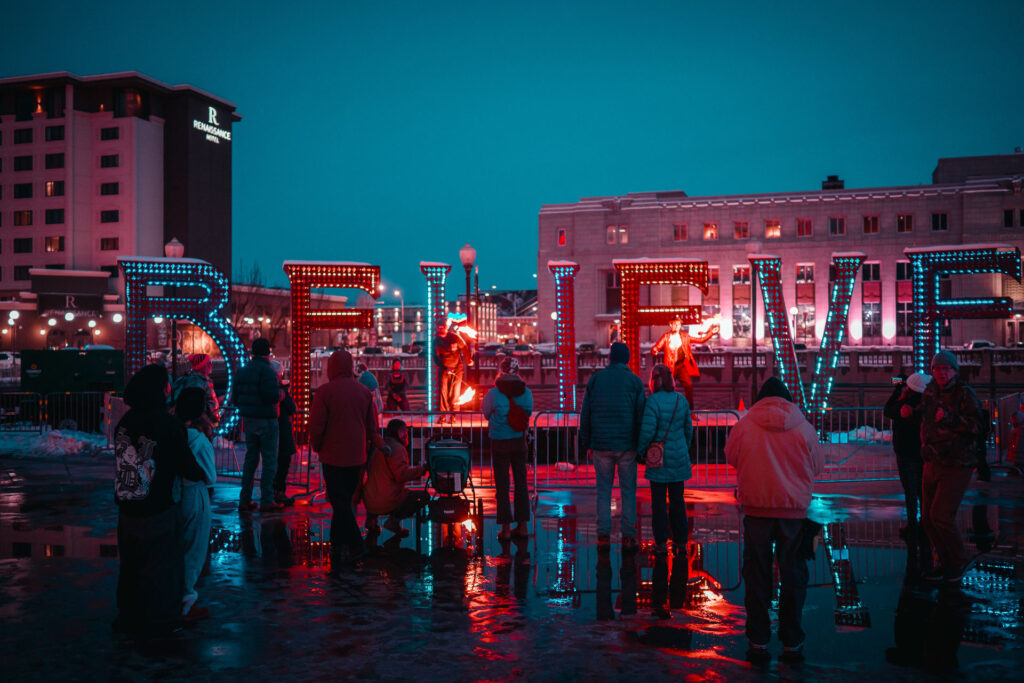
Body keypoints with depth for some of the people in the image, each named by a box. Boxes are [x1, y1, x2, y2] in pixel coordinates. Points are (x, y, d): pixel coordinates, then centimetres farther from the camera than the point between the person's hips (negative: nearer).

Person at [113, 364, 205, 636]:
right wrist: (202, 474, 6)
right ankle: (160, 620, 18)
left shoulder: (125, 422, -1)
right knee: (162, 565, 8)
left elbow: (125, 458, 8)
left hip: (127, 509, 6)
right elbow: (187, 465, -15)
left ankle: (128, 616, 31)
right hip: (160, 511, -6)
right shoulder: (170, 425, -19)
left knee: (130, 563, 18)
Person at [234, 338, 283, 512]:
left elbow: (236, 398, 10)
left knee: (250, 458, 16)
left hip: (248, 420, 7)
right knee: (269, 460, 0)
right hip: (266, 420, -7)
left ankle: (244, 499, 18)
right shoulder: (267, 370, -14)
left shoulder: (242, 371, 9)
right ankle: (266, 501, 0)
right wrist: (281, 393, -2)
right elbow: (273, 396, -23)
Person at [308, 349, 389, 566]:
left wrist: (316, 447, 5)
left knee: (339, 502, -3)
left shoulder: (324, 392, -11)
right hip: (356, 456, 5)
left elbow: (316, 425, -11)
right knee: (345, 500, 14)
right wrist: (380, 444, 21)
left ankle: (356, 546, -10)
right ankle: (337, 544, 21)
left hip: (333, 456, -5)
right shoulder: (364, 392, 5)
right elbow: (372, 426, 6)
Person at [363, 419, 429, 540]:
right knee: (424, 496, 0)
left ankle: (371, 517, 16)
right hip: (386, 501, -9)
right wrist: (422, 469, -8)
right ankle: (395, 518, -12)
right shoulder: (397, 448, -11)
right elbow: (402, 475, -19)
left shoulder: (380, 447, 19)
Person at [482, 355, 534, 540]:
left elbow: (485, 412, 1)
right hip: (519, 441, 3)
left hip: (500, 443, -3)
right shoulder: (526, 392, -4)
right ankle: (522, 526, 16)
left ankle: (506, 528, 5)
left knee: (502, 485, 4)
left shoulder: (494, 393, -15)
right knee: (521, 483, 12)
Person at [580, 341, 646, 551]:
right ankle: (628, 536, 3)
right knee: (628, 490, 6)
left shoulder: (595, 379, 4)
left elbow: (585, 414, 4)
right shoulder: (634, 381, 0)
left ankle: (603, 536, 2)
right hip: (627, 446, -1)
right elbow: (640, 415, -3)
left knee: (603, 490, 7)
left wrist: (587, 443, 11)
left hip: (601, 445, 1)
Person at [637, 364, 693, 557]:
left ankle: (661, 542, 6)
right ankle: (680, 541, 15)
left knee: (658, 500, 4)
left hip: (658, 460, -4)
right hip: (679, 458, 4)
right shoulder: (682, 401, 2)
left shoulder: (653, 401, -14)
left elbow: (647, 431, -17)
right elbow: (688, 429, 9)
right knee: (677, 499, 12)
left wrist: (641, 452, -3)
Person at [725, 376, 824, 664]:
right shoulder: (803, 427, -3)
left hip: (756, 508, 0)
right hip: (794, 508, 0)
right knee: (793, 574, 11)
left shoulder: (744, 425, -5)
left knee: (757, 575, 9)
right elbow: (817, 466, 7)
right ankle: (792, 643, 15)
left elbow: (731, 457, 9)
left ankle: (759, 642, 11)